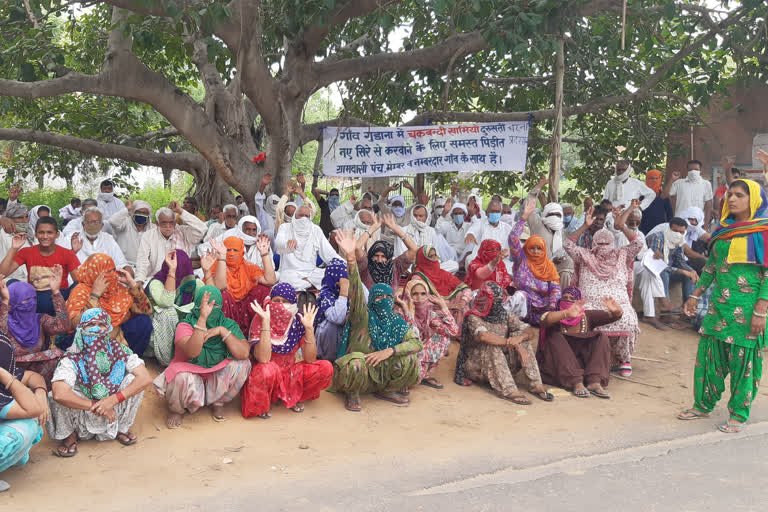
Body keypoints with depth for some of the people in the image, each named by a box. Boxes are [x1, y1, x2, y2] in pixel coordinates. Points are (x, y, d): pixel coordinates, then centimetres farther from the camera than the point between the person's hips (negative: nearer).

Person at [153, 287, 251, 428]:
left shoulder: (228, 325, -7)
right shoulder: (185, 325, -16)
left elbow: (244, 353, -23)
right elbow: (192, 353, -37)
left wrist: (222, 331, -30)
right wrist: (202, 318, -43)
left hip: (218, 377, 3)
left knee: (242, 364, -21)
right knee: (183, 378, -36)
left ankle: (218, 403, 2)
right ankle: (176, 409, -1)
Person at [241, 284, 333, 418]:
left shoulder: (299, 320, -8)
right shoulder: (260, 319, -17)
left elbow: (310, 359, -13)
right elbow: (263, 359, -31)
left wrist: (309, 328, -23)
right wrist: (266, 322, -35)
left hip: (290, 373, 4)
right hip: (264, 375, -3)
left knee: (326, 368, -16)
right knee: (268, 369, -38)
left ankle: (295, 397, 5)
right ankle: (262, 405, -6)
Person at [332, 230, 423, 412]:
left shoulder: (397, 321, 2)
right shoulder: (363, 315, -8)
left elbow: (417, 343, -9)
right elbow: (356, 288, -24)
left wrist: (390, 351, -25)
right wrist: (351, 258, -40)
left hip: (383, 373, 4)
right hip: (358, 370, -4)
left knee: (409, 358, -16)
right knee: (356, 363, -36)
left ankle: (387, 391, 6)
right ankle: (352, 395, -6)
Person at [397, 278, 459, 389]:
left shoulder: (430, 313, -4)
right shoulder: (400, 313, -18)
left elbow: (453, 331, -14)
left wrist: (443, 306, -13)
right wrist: (405, 308, -36)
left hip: (423, 354, 5)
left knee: (443, 337, -9)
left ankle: (428, 375, 0)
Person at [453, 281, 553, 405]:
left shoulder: (505, 316, 5)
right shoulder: (473, 318, -12)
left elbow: (531, 332, -4)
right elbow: (483, 336, -34)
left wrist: (520, 338, -28)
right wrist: (512, 344, -39)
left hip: (502, 365, 5)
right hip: (476, 366, -5)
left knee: (521, 335, -14)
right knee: (492, 345, -33)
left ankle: (536, 385, -22)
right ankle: (508, 390, -40)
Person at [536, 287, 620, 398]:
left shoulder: (587, 316, 7)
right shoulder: (555, 316, -4)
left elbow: (610, 316, -7)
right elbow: (546, 319, -30)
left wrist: (616, 311, -31)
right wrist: (566, 314, -49)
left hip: (582, 363, 3)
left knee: (601, 337, -10)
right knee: (555, 337, -24)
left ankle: (595, 382, -29)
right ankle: (577, 383, -37)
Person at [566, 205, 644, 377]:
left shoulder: (621, 256, 24)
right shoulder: (586, 257, 21)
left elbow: (638, 244, 13)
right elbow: (569, 244, 9)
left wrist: (623, 227, 6)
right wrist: (585, 226, 4)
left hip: (618, 303, 1)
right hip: (591, 304, -1)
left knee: (627, 322, -31)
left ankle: (624, 359, -9)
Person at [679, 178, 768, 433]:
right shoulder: (723, 230, 11)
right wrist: (696, 295, 15)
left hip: (746, 309, -6)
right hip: (719, 304, 6)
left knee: (743, 359, 2)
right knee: (709, 353, 9)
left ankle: (739, 414, 15)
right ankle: (703, 405, 22)